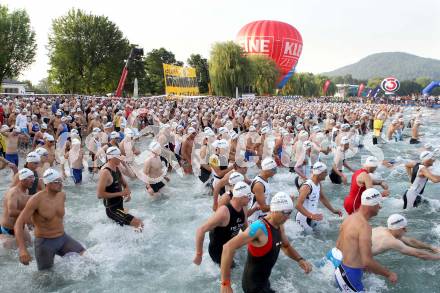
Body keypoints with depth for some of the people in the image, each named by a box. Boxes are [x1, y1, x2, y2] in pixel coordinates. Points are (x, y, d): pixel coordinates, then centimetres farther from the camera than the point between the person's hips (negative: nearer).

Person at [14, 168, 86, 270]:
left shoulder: (62, 195, -1)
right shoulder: (36, 200, -19)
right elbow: (18, 225, -22)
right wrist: (22, 249, -34)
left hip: (63, 238, 5)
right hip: (44, 243, -5)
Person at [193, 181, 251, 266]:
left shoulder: (243, 208, -11)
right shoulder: (223, 212, -34)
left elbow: (244, 226, 11)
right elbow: (201, 230, -33)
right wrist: (199, 254, -28)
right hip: (217, 251, -7)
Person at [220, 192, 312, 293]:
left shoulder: (279, 226, -2)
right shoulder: (259, 227, -29)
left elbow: (286, 247, 16)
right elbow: (228, 247, -36)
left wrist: (300, 260, -4)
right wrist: (226, 284, -35)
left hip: (264, 281, 8)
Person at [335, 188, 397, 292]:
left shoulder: (350, 218, 6)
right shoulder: (364, 226, -22)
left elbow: (338, 245, 15)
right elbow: (367, 262, -26)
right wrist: (389, 274, -11)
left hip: (340, 269, 9)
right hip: (349, 275, -9)